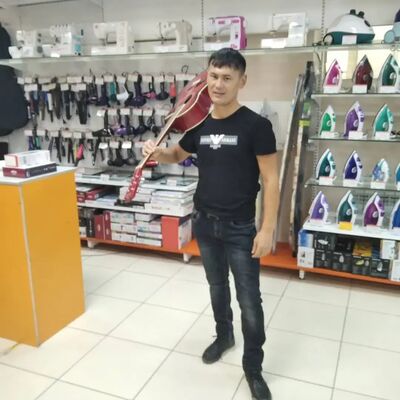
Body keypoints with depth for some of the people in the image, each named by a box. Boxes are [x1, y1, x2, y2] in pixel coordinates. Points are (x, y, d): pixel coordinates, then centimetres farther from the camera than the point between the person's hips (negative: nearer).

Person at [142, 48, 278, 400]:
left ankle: (253, 367, 24)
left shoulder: (255, 125, -14)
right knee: (217, 286, 22)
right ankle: (223, 335, 47)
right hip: (204, 223, 5)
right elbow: (178, 155, 20)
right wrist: (156, 152, -3)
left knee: (249, 300, 4)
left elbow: (270, 179, -13)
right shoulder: (199, 124, 2)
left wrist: (268, 229, -17)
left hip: (240, 228, -5)